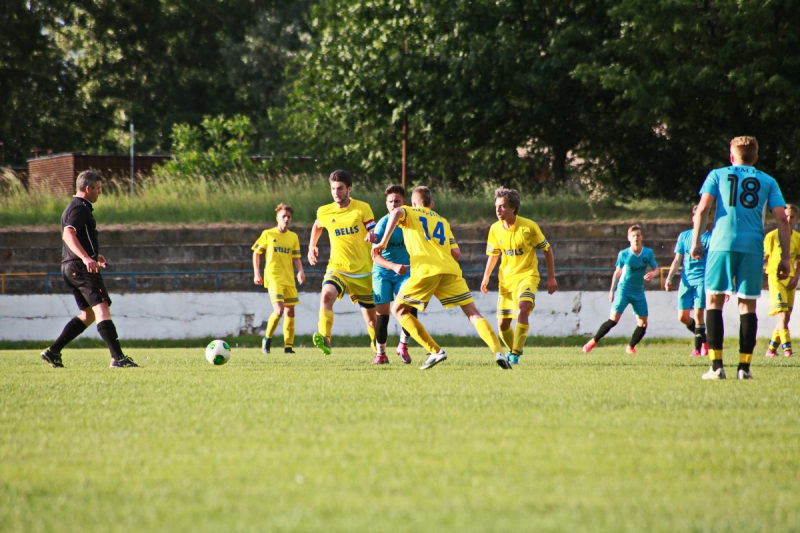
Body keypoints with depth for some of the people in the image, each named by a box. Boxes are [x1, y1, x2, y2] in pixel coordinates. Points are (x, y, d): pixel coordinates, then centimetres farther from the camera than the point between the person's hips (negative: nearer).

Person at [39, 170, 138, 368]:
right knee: (102, 309, -16)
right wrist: (86, 258, -40)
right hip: (82, 268, -11)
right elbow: (68, 234, -28)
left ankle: (53, 352, 13)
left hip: (70, 268, 11)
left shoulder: (73, 207, 22)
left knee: (88, 314, 15)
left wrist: (94, 254, 43)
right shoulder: (80, 208, -11)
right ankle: (118, 357, -25)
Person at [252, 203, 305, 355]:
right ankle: (267, 339, 2)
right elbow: (256, 253, 8)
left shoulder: (293, 237, 10)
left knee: (290, 311, 3)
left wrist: (300, 271, -9)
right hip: (273, 278, -4)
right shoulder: (267, 234, 2)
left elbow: (296, 257, 10)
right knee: (279, 310, -18)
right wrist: (257, 273, 2)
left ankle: (288, 346, 10)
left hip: (289, 279, 4)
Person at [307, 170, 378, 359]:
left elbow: (375, 233, -6)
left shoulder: (363, 208, -6)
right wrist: (312, 247, 12)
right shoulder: (324, 212, 2)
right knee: (326, 295, -32)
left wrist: (372, 236, -29)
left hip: (363, 271, -1)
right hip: (337, 268, 1)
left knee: (371, 316, 7)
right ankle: (324, 339, -42)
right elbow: (317, 226, 25)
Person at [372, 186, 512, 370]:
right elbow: (456, 253, 18)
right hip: (450, 269, 4)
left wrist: (383, 242, -7)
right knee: (473, 313, 4)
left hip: (425, 270, -4)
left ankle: (435, 351, 2)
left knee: (399, 310, 13)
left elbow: (397, 212, -8)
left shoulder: (409, 212, 19)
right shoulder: (442, 220, 30)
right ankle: (498, 351, -16)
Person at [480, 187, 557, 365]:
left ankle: (515, 354, -26)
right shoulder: (495, 229, -3)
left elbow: (547, 250, -2)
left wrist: (551, 277, -2)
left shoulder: (529, 226, -13)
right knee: (502, 324, 3)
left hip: (527, 275, -4)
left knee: (522, 310, -30)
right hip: (506, 279, 4)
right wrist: (486, 277, 3)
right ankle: (513, 349, 32)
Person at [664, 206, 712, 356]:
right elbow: (677, 260, 14)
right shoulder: (684, 236, 12)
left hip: (702, 279, -4)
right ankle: (703, 339, 21)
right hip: (686, 280, 4)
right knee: (683, 317, 1)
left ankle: (698, 347, -1)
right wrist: (669, 278, 1)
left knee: (698, 314, -12)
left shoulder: (710, 238, 2)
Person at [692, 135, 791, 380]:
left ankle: (717, 366, -2)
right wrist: (785, 257, 7)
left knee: (714, 301, 6)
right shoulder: (768, 182, 15)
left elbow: (703, 208, -1)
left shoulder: (718, 175, 12)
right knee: (748, 305, 8)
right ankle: (744, 367, 1)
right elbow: (782, 218, 6)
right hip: (753, 247, 1)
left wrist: (696, 241, 4)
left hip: (722, 244, -1)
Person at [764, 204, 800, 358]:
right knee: (782, 313, -16)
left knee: (786, 316, 6)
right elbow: (764, 258, -3)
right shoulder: (772, 236, -5)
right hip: (775, 276, -5)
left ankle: (772, 347, 17)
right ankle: (786, 347, -20)